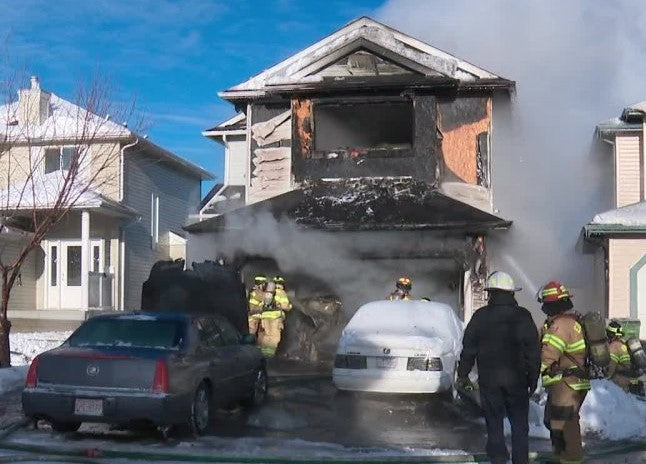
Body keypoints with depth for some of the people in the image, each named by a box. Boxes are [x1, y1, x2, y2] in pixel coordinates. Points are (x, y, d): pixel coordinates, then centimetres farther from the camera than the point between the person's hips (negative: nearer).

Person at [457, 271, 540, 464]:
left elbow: (468, 349, 3)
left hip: (488, 380, 0)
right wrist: (533, 379, 5)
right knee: (519, 425, 9)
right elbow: (533, 352, -2)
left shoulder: (480, 316, -1)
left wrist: (462, 375, 12)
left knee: (494, 425, 7)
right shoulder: (523, 317, -3)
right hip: (517, 380, 0)